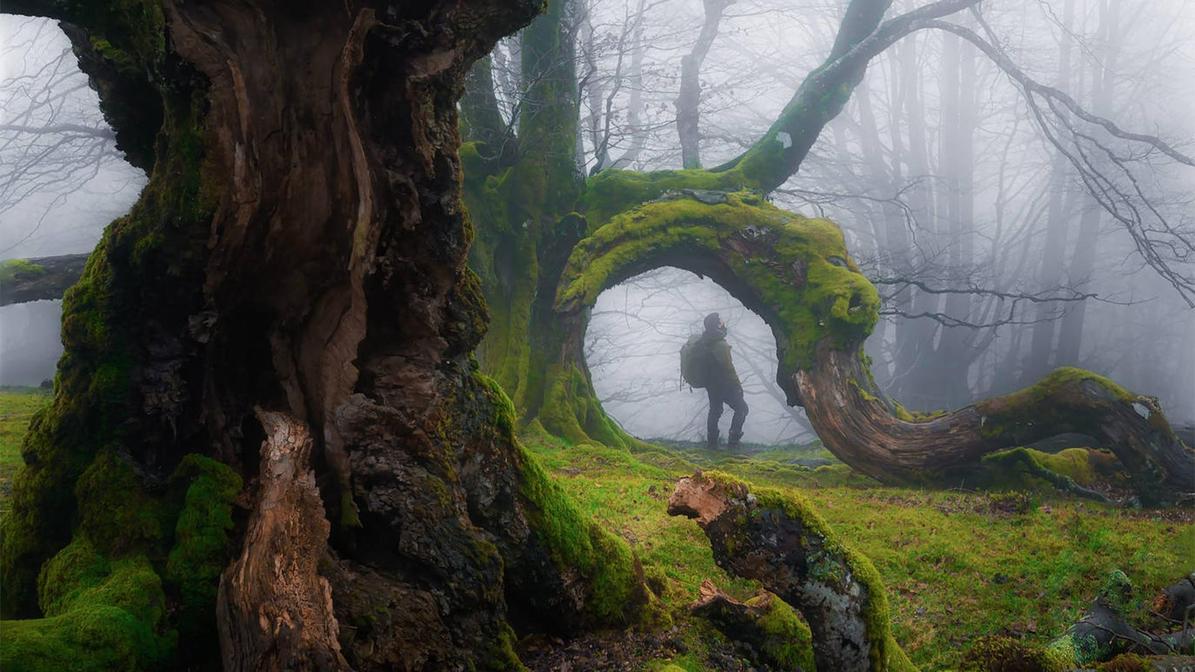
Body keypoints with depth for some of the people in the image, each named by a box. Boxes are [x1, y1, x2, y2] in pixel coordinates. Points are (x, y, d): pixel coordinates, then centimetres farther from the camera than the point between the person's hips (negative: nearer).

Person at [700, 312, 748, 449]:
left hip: (711, 385, 8)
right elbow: (728, 367, -24)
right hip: (725, 385, -8)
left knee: (714, 411, 20)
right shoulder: (721, 345, -26)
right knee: (741, 408, 6)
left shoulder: (704, 343, 1)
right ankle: (733, 441, 2)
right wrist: (738, 384, -11)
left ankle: (712, 442, 26)